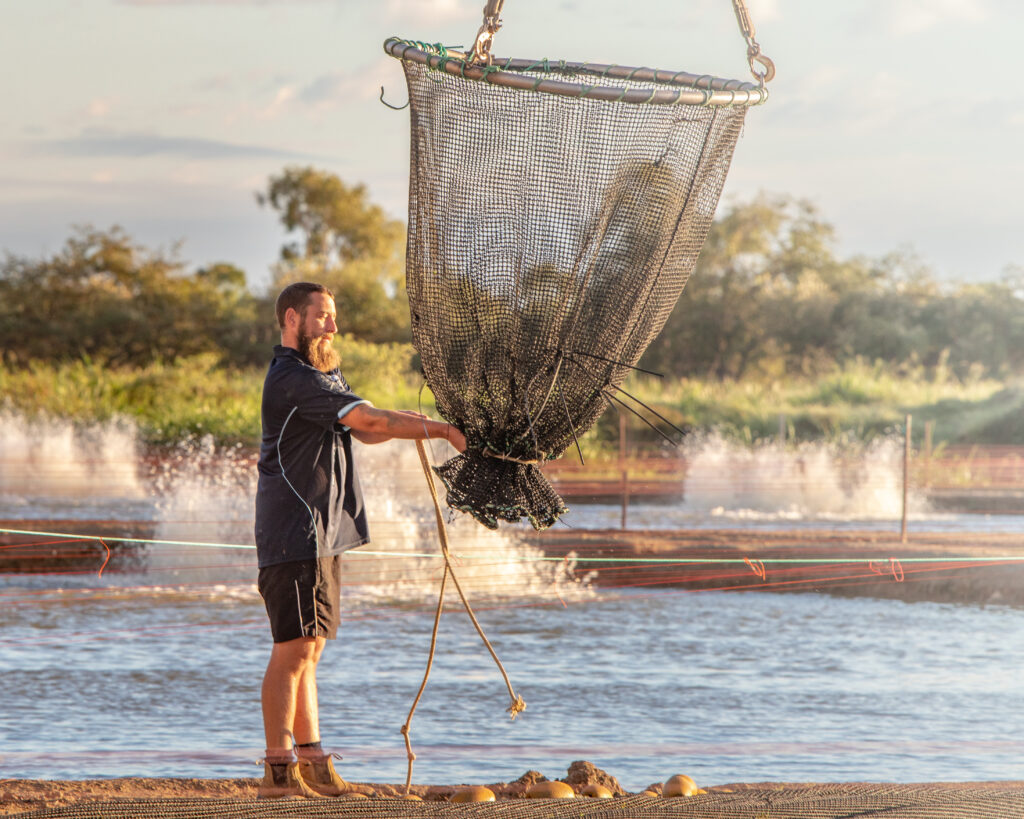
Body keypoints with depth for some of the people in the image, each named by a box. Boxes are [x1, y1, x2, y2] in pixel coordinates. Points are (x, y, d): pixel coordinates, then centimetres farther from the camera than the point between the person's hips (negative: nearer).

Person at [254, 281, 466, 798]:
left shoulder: (320, 375, 19)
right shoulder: (293, 379, -16)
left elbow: (362, 430, 18)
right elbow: (369, 419, -21)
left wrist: (410, 425, -2)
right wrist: (441, 430, -16)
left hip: (322, 535, 10)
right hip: (295, 536, -10)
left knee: (308, 650, 11)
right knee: (293, 649, -9)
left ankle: (312, 761, 15)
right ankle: (279, 771, -8)